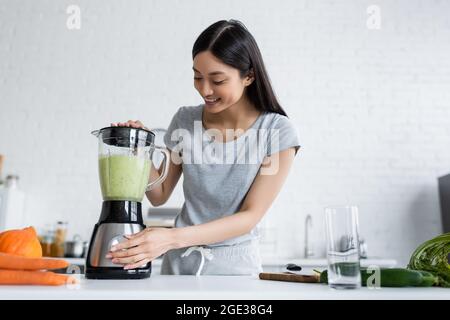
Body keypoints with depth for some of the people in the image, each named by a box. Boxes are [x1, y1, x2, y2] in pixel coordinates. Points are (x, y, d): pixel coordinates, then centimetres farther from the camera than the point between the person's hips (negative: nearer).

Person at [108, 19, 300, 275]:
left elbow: (251, 216, -16)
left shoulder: (278, 132, -14)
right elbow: (160, 196, 5)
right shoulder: (185, 121, -4)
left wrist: (173, 238, -25)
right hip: (178, 263, 3)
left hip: (234, 267, -2)